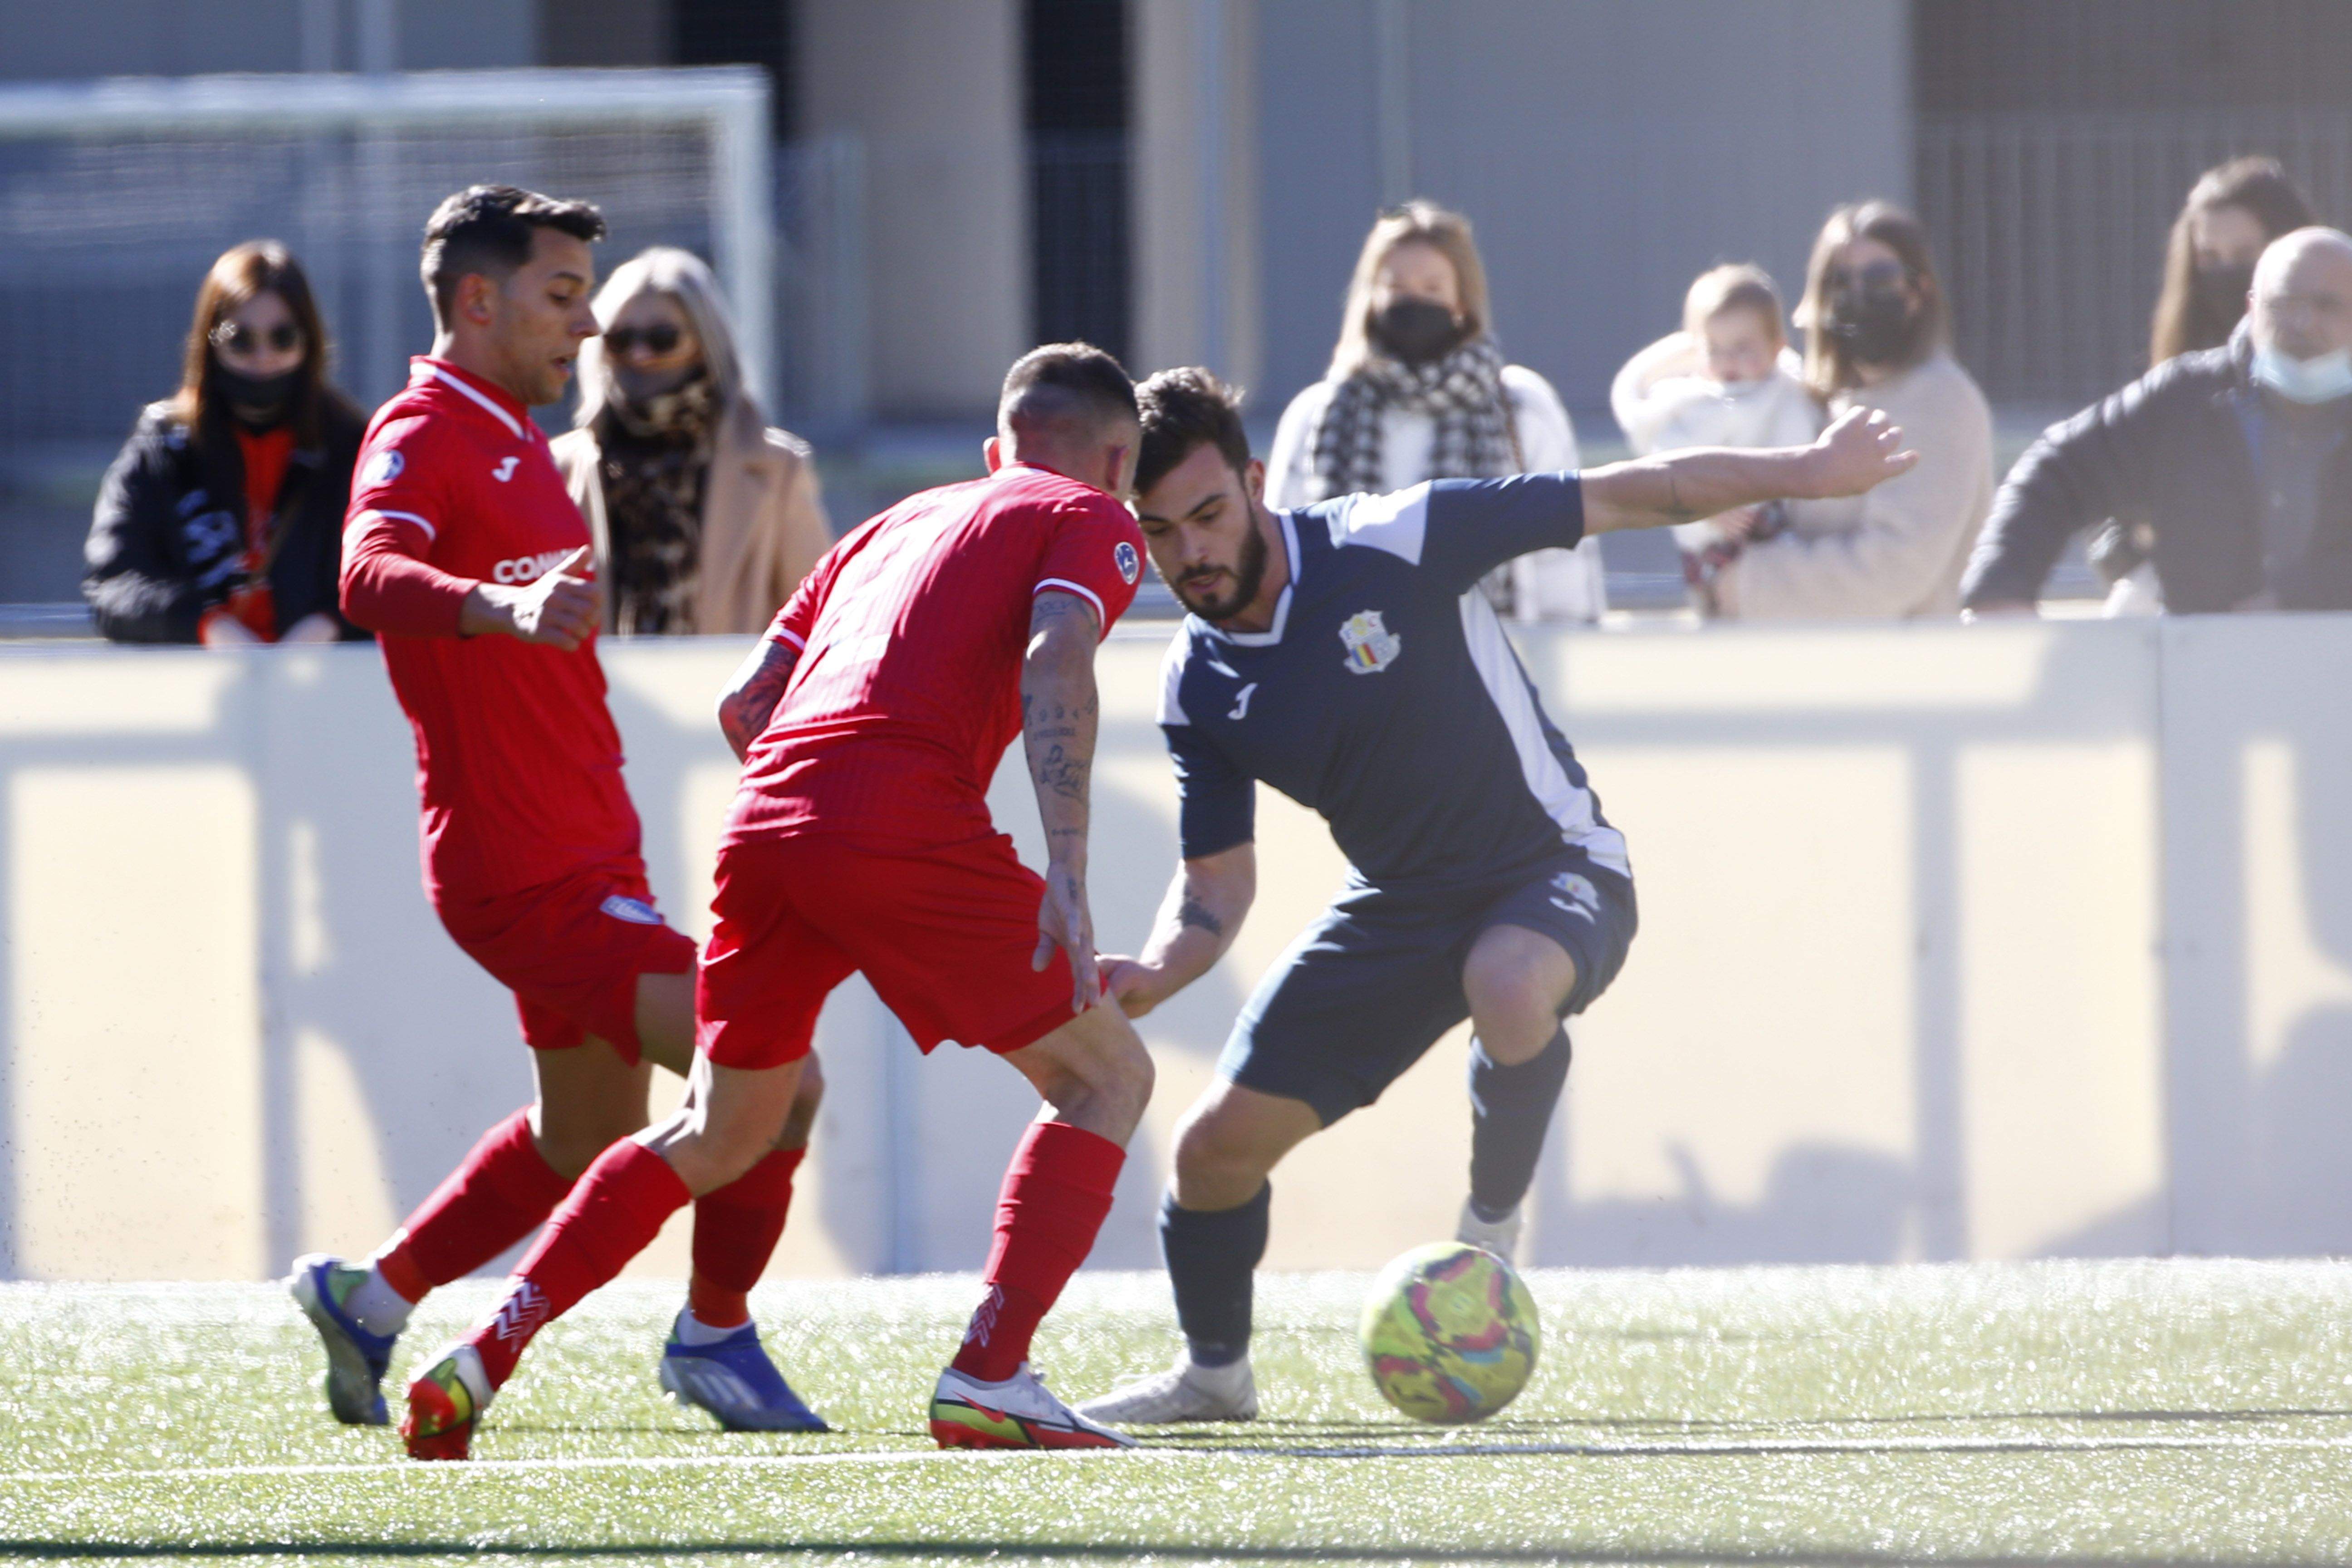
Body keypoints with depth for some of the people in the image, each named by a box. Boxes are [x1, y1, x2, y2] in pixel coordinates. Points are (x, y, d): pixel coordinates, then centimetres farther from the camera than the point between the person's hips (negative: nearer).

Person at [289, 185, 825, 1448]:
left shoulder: (513, 440, 17)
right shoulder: (423, 435, -14)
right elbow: (369, 576, -35)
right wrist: (503, 605, -52)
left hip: (579, 856, 11)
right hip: (528, 870, -11)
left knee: (586, 1133, 22)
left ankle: (369, 1298, 31)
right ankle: (714, 1342, 3)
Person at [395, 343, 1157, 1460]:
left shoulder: (895, 524, 31)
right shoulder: (1091, 520, 13)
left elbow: (744, 705, 26)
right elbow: (1054, 664, -8)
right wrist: (1066, 875, -16)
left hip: (766, 820, 6)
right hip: (908, 823, -6)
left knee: (719, 1135, 23)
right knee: (1107, 1076, 9)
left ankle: (478, 1360, 14)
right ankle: (988, 1379, -4)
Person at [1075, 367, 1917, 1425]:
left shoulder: (1391, 545, -22)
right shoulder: (1196, 690, -6)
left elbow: (1623, 499, -18)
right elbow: (1216, 883, 1)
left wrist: (1801, 472, -21)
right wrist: (1151, 974, -20)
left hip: (1554, 867, -5)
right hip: (1399, 903, 5)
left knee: (1509, 984, -41)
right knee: (1217, 1145, 1)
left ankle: (1494, 1223, -16)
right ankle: (1213, 1373, 29)